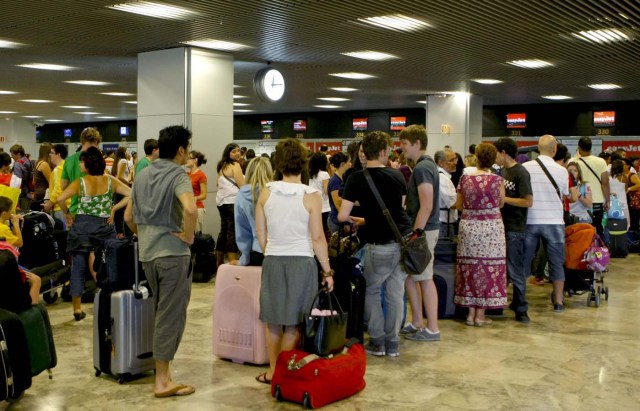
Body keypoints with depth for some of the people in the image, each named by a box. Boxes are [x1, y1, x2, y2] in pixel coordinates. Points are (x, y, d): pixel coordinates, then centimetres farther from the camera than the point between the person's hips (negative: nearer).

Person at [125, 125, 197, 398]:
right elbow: (190, 209, -31)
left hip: (146, 253, 8)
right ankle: (162, 380, 4)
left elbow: (129, 217, 17)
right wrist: (189, 236, -17)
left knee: (161, 311, 21)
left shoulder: (142, 175, 12)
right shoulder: (178, 175, -12)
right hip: (172, 252, -7)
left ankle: (161, 366, 32)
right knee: (171, 316, 0)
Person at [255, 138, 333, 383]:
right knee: (293, 324, 6)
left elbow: (260, 231, 6)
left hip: (272, 261, 3)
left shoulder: (266, 192, -1)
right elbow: (317, 238, -9)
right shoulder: (311, 196, -10)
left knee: (273, 321, 14)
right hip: (302, 261, -3)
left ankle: (273, 371, 22)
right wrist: (327, 271, 0)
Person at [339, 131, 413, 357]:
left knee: (372, 291, 15)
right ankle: (392, 342, 18)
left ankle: (377, 342, 16)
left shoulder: (357, 179, -7)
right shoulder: (397, 176, 3)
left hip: (381, 245, -3)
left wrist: (352, 219, 13)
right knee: (396, 292, 12)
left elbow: (342, 216, -10)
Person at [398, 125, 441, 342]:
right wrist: (413, 232, 18)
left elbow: (426, 206, -22)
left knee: (425, 279, -2)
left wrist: (415, 234, -21)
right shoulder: (426, 164, 14)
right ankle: (417, 323, 23)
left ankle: (432, 329, 6)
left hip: (423, 230, -10)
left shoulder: (422, 168, -17)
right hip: (423, 229, 10)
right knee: (409, 275, 15)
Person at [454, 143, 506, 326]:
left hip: (468, 225, 3)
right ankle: (480, 314, 6)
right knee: (489, 268, 4)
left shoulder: (465, 178, -1)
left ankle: (470, 312, 13)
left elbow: (458, 205, 9)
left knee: (470, 267, 9)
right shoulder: (497, 180, -7)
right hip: (491, 226, -2)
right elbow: (501, 204, 5)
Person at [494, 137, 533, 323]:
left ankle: (521, 309, 6)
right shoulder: (502, 171, 12)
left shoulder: (520, 173, -13)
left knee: (514, 269, -4)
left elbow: (528, 201, -18)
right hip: (502, 225, 8)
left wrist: (503, 199, -17)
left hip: (514, 229, -8)